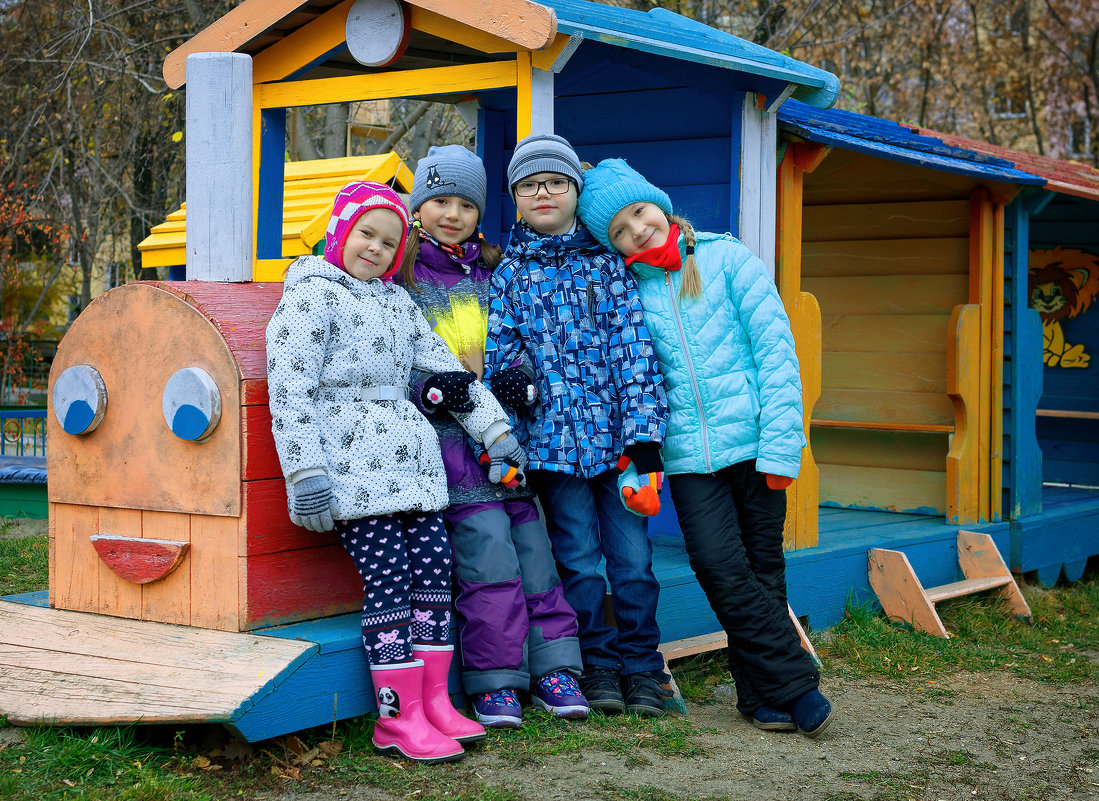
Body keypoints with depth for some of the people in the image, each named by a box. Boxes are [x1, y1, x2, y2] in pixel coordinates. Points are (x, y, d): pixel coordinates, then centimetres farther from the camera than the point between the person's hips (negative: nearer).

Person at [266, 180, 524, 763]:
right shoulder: (311, 295, -3)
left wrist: (495, 429, 21)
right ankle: (398, 719, -5)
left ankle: (433, 702, 10)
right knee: (388, 579, -11)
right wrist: (306, 473, -17)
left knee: (433, 568, 2)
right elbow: (289, 391, -10)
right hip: (353, 468, -8)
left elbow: (443, 365, 26)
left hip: (409, 463, 8)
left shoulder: (398, 302, 22)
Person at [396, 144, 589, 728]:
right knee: (488, 554, -14)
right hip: (450, 438, -5)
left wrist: (518, 383, -4)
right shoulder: (398, 273, 2)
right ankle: (495, 683, -4)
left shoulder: (493, 272, 17)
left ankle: (551, 670, 7)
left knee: (534, 549, -1)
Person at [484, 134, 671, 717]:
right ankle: (598, 667, 18)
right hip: (553, 438, 0)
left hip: (616, 434, 0)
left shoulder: (609, 263, 6)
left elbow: (635, 349, 0)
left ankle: (641, 669, 16)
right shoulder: (508, 273, 8)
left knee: (632, 557, 2)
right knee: (579, 562, 4)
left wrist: (643, 435, -8)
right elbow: (499, 358, 5)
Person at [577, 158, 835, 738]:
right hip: (688, 455, 1)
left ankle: (761, 692, 17)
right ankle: (795, 684, -2)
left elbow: (775, 350, -2)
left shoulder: (729, 260, 1)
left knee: (762, 569, 4)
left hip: (752, 441, -1)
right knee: (720, 569, -12)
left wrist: (780, 444, -9)